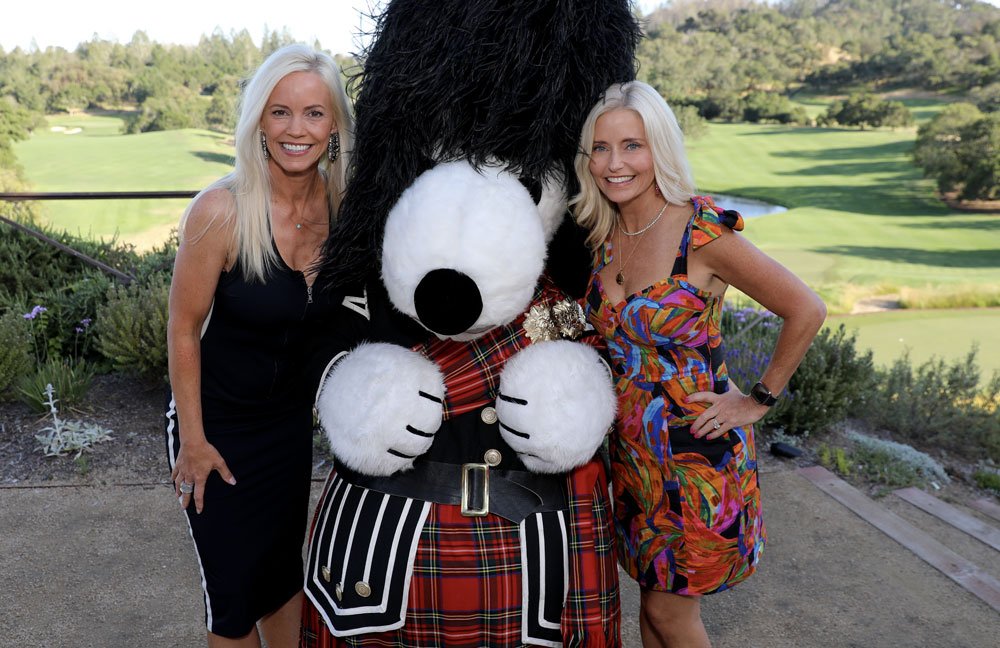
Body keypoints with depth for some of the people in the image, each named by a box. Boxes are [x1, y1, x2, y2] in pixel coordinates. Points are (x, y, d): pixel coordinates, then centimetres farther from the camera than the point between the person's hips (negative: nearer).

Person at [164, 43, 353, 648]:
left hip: (293, 417, 4)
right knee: (232, 582, 10)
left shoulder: (342, 204, -10)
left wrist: (323, 392, 9)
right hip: (219, 421, -4)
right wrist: (193, 440, -10)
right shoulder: (222, 210, -24)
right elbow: (184, 329, -15)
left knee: (286, 565, 21)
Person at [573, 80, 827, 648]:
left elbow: (807, 310, -15)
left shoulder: (702, 233, -19)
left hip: (696, 452, -6)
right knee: (651, 599, 19)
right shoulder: (602, 233, 0)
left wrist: (759, 401, -10)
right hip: (633, 449, 6)